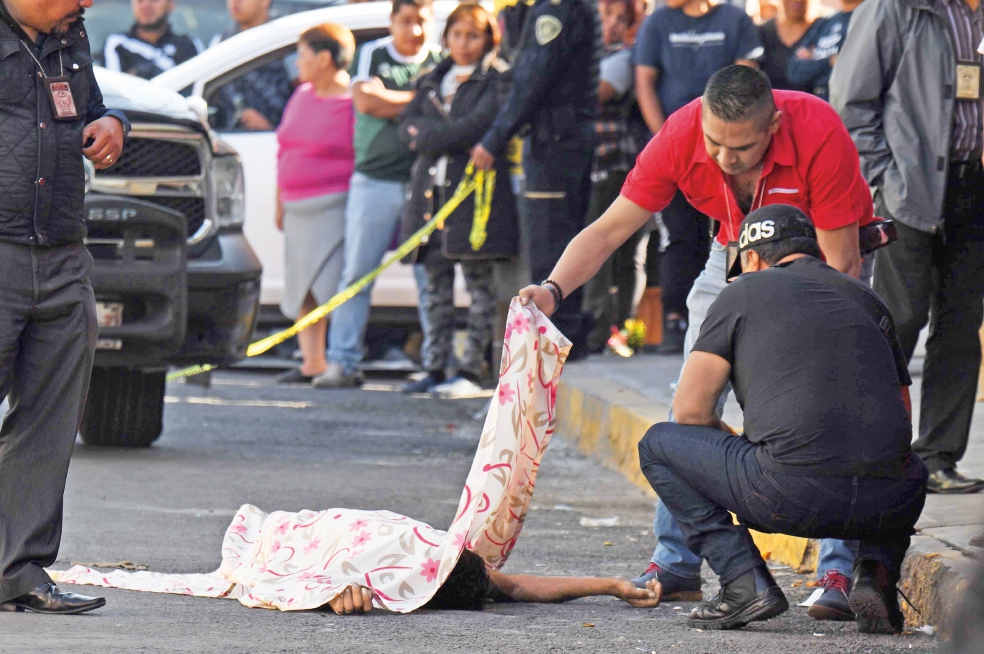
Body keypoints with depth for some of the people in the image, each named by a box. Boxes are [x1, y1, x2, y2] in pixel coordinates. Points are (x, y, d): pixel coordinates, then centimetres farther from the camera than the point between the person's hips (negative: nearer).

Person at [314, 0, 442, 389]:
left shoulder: (442, 61, 8)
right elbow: (367, 100, -8)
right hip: (374, 181, 0)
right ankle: (342, 363, 1)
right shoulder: (372, 55, 8)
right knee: (357, 273, -1)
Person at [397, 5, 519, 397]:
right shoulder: (432, 81, 20)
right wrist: (452, 137, -9)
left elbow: (480, 124, -13)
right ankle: (435, 368, 8)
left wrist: (429, 137, -6)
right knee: (437, 284, 6)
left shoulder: (499, 79, 1)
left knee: (479, 283, -4)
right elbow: (407, 125, 9)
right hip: (432, 188, 6)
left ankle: (472, 370, -4)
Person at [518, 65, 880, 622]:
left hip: (826, 255, -3)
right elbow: (611, 227, -21)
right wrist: (554, 289, -38)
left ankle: (840, 571, -15)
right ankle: (676, 563, 3)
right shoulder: (681, 137, -28)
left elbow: (840, 261, -28)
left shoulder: (819, 134, -37)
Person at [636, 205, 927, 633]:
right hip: (887, 504, 4)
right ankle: (876, 569, 10)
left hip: (793, 497, -4)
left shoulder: (743, 293, 14)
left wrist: (733, 440, 29)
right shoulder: (866, 298, 26)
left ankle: (745, 581, 4)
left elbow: (690, 410, 9)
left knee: (657, 445, 20)